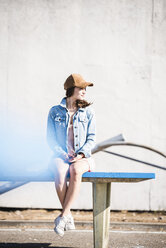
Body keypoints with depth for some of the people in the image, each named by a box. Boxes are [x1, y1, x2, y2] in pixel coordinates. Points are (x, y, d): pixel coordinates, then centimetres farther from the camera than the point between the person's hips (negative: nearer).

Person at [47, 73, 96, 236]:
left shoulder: (88, 112, 9)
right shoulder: (55, 112, 8)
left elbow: (91, 139, 6)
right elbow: (51, 139, 5)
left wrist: (80, 154, -12)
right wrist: (64, 155, -11)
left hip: (82, 157, 0)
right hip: (60, 156, 0)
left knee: (75, 171, -37)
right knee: (60, 172, -36)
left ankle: (63, 216, -32)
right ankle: (69, 217, -25)